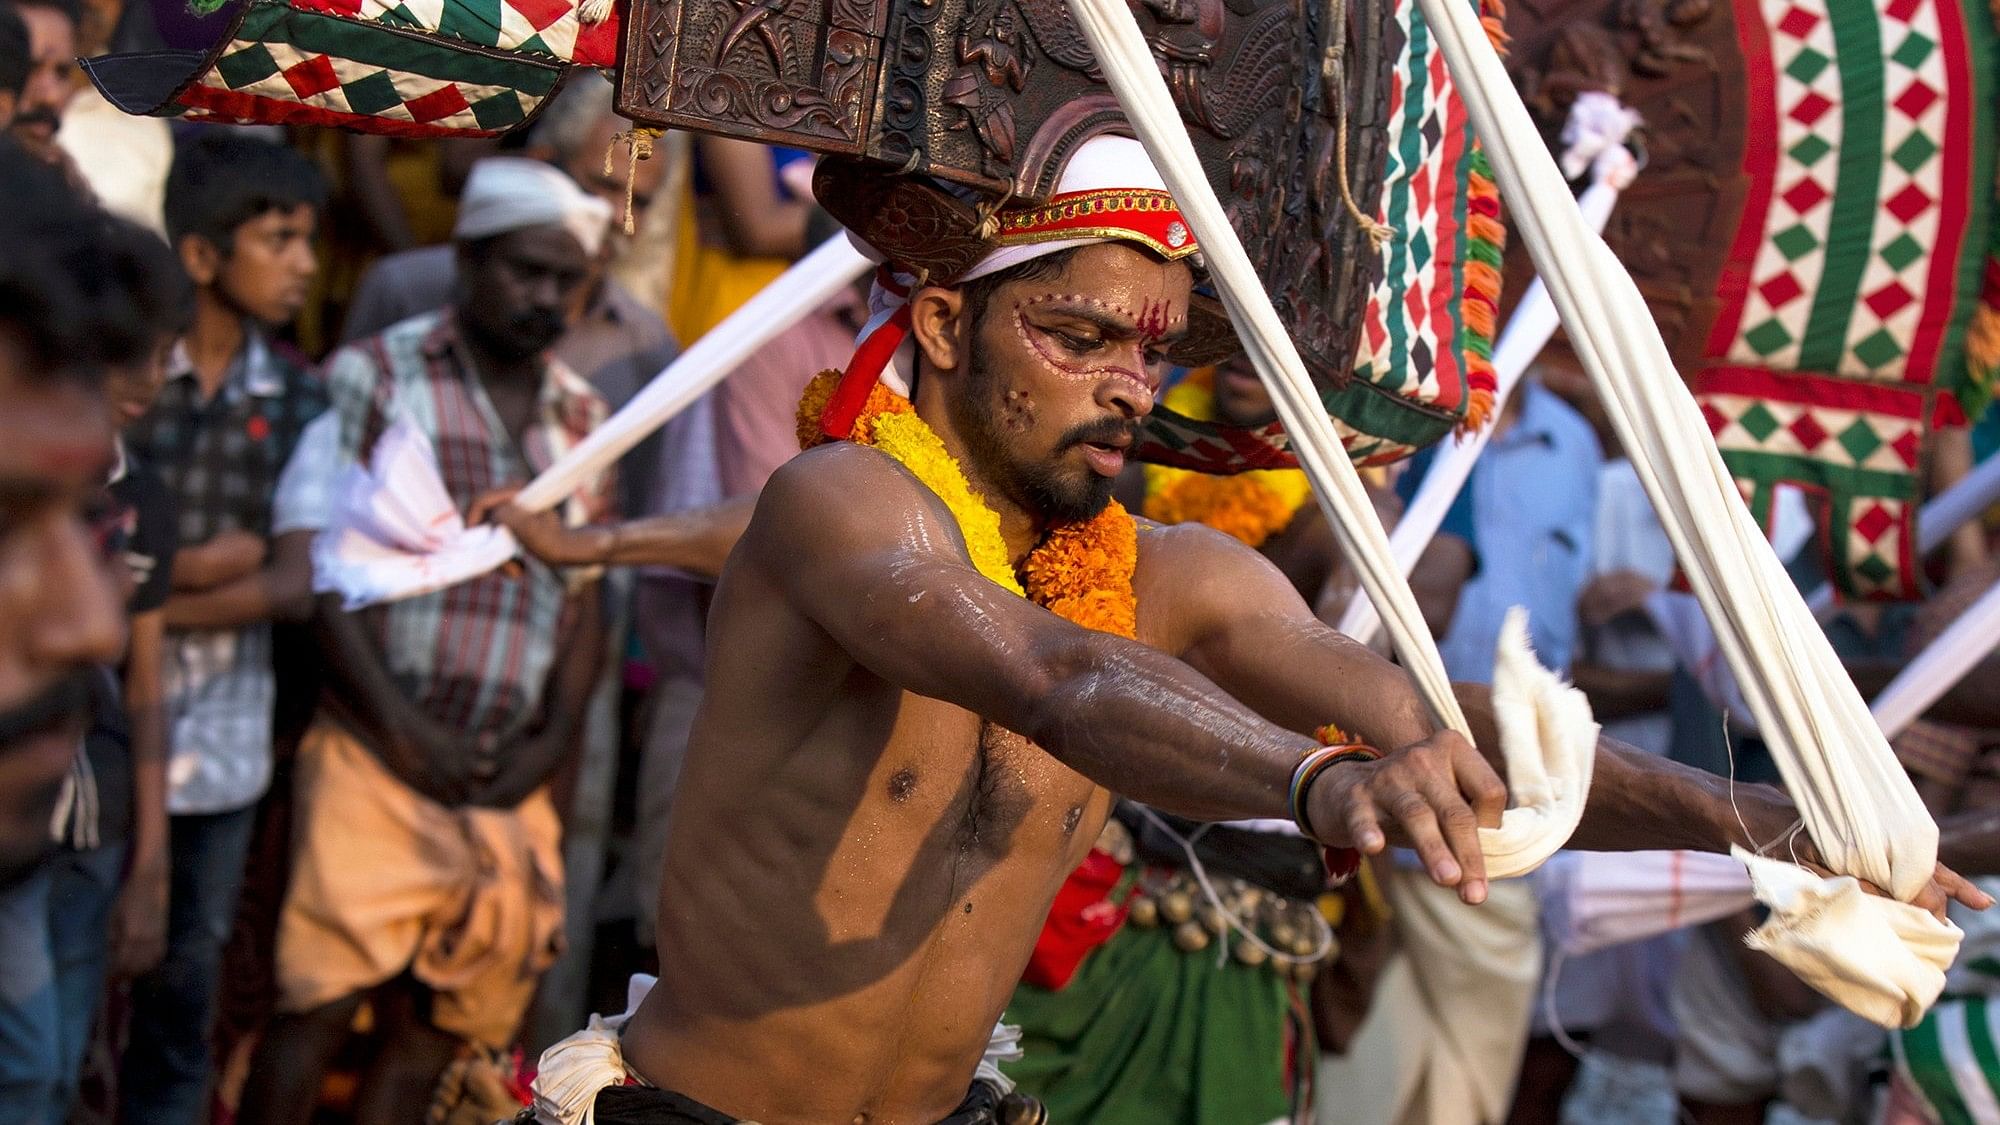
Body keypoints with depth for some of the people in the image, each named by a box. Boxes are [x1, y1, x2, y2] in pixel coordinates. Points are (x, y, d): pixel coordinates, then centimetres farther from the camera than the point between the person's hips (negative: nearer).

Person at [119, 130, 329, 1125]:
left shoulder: (297, 399, 4)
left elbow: (292, 586, -2)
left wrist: (148, 602, -11)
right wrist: (203, 565, -11)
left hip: (222, 742, 4)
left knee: (184, 988, 13)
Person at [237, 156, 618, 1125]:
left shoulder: (582, 415, 15)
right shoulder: (373, 376, 1)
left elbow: (586, 594, 14)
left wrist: (550, 743, 0)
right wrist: (401, 730, -12)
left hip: (507, 780, 5)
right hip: (379, 753, -4)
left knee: (432, 1024, 5)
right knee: (324, 999, -10)